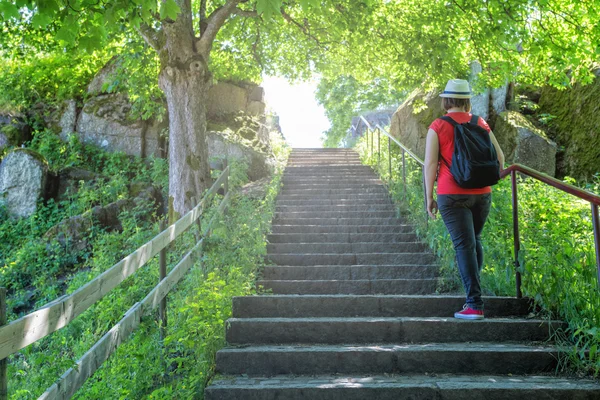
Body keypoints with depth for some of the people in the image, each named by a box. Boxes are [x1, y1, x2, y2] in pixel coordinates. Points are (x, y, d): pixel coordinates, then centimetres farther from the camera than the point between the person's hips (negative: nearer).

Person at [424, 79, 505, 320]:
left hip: (452, 195, -4)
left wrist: (429, 197, 0)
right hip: (481, 194, 4)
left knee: (464, 246, -4)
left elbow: (430, 164, -7)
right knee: (475, 241, 20)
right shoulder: (481, 125, 7)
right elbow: (499, 157, 8)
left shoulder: (438, 127, -3)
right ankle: (473, 294, 27)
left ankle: (475, 305, -8)